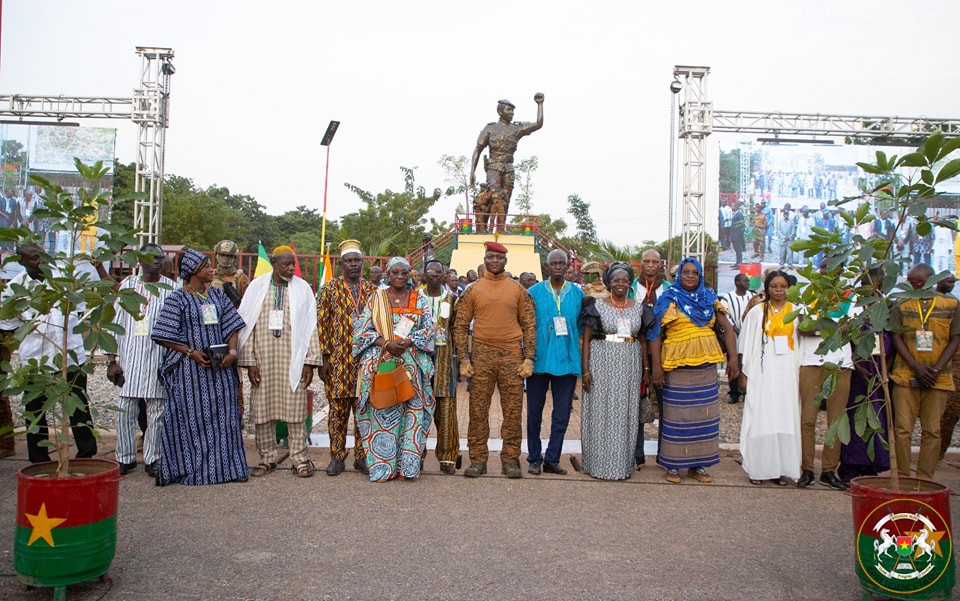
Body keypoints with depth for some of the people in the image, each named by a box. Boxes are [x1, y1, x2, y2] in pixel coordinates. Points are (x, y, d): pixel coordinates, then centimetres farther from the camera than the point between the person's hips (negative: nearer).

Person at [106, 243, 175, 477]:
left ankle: (152, 459, 14)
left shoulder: (171, 288, 4)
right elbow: (116, 322, 8)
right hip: (129, 358, 2)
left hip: (159, 358, -1)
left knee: (156, 412, 3)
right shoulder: (127, 285, 9)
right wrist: (112, 359, 2)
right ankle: (125, 458, 16)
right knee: (125, 410, 3)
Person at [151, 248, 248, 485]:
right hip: (189, 368, -5)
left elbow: (231, 325, 11)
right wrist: (191, 352, -15)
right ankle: (192, 469, 12)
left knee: (223, 414, 5)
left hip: (220, 366, 5)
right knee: (192, 417, 1)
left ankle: (224, 465, 15)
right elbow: (165, 335, -6)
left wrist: (232, 351, -5)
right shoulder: (178, 299, -3)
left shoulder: (217, 295, 12)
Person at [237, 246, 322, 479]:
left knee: (295, 408, 0)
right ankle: (267, 458, 17)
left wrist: (310, 361, -2)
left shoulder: (302, 288, 5)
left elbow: (310, 326, 4)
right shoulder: (257, 287, 6)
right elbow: (246, 325, 4)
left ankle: (299, 458, 9)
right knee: (263, 408, 5)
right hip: (263, 359, 1)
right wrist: (249, 361, -3)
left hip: (293, 359, -1)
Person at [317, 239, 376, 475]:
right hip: (338, 360, -2)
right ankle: (337, 457, 14)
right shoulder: (329, 289, 2)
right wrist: (324, 358, -7)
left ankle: (362, 456, 16)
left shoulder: (371, 290, 10)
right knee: (338, 409, 3)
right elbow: (321, 324, -1)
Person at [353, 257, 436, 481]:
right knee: (382, 412, -3)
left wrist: (407, 342, -14)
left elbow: (428, 329, 3)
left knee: (411, 411, -3)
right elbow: (361, 330, 2)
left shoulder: (419, 298, 9)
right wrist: (386, 343, -12)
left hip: (412, 364, 1)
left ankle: (406, 466, 5)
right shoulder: (376, 298, 8)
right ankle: (382, 466, 5)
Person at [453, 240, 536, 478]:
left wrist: (529, 358, -1)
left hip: (512, 355, 0)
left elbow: (529, 325, 7)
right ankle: (477, 460, 12)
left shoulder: (518, 290, 7)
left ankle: (510, 460, 14)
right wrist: (463, 359, -3)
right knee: (478, 410, 2)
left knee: (512, 410, 3)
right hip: (482, 356, 0)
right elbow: (460, 326, 5)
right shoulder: (472, 291, 6)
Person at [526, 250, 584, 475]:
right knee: (534, 412, 6)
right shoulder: (535, 292, 2)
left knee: (562, 414, 5)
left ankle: (552, 459, 18)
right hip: (540, 359, -1)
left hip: (567, 361, 1)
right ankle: (534, 458, 20)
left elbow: (582, 326, 10)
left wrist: (581, 359, 4)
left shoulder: (577, 293, 6)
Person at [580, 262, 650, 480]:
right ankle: (600, 463, 11)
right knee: (600, 412, 1)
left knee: (626, 414, 8)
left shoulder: (638, 308, 9)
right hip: (602, 363, -3)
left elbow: (643, 340, 14)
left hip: (630, 366, 3)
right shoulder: (597, 305, -1)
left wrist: (646, 369, 6)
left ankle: (623, 463, 20)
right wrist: (585, 369, -10)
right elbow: (586, 339, -2)